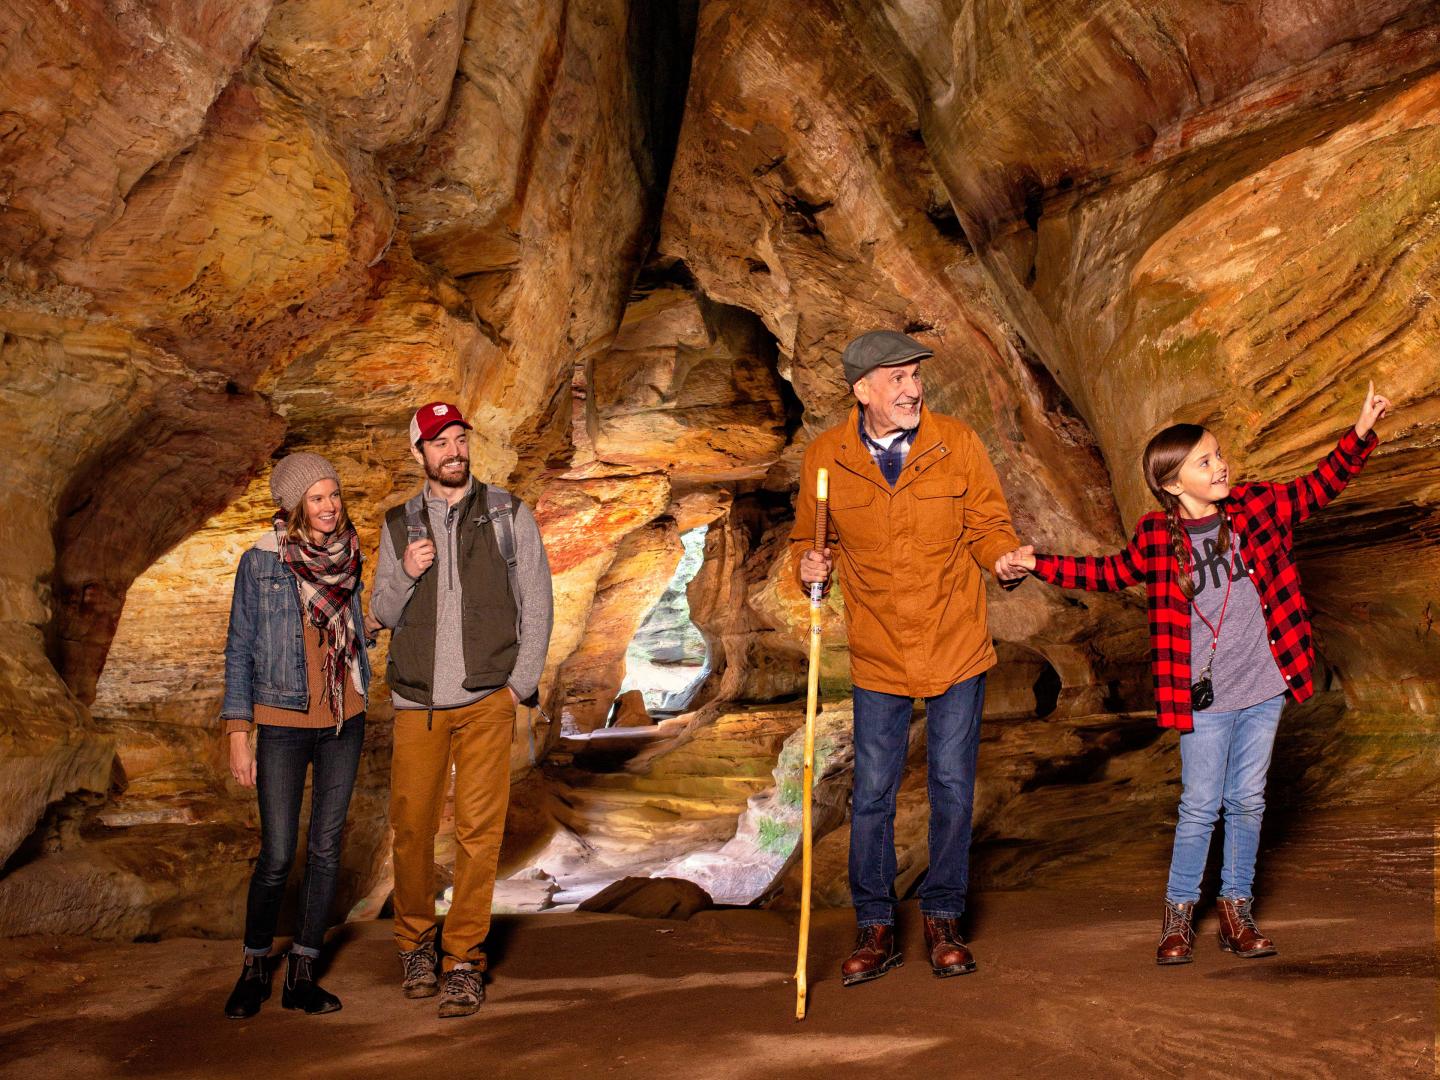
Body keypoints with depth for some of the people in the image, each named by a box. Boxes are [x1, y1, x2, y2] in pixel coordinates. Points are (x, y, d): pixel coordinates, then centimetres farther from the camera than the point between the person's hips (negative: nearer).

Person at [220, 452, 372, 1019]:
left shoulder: (347, 556, 4)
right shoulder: (259, 562, -6)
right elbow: (239, 650, -3)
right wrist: (238, 735, -7)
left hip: (344, 722, 3)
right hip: (282, 722, -3)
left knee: (326, 848, 4)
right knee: (277, 856, -3)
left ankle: (302, 973, 15)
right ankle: (254, 968, 19)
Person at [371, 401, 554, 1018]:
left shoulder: (509, 515, 4)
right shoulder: (400, 524, 11)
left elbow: (536, 603, 5)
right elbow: (383, 614, 12)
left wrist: (522, 684, -3)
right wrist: (406, 573, -9)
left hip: (487, 701, -2)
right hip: (417, 704, 2)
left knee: (478, 832, -5)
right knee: (411, 828, 4)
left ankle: (464, 962, 5)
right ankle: (415, 944, 25)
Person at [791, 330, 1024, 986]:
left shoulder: (956, 443, -7)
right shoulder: (825, 458, -6)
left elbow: (988, 525, 0)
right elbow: (808, 539, 8)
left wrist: (1006, 557, -21)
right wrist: (809, 565, -14)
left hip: (956, 649, 0)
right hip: (878, 659, 0)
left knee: (952, 787, 8)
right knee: (872, 794, 5)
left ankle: (943, 920, 26)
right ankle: (875, 929, 22)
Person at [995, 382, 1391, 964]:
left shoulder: (1255, 507, 0)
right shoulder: (1156, 538, -6)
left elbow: (1317, 488, 10)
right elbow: (1110, 571, 9)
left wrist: (1361, 431, 0)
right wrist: (1037, 563, 1)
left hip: (1263, 689, 3)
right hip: (1203, 698, -3)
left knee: (1247, 801, 12)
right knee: (1201, 806, 3)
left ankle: (1236, 908, 26)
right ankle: (1179, 912, 20)